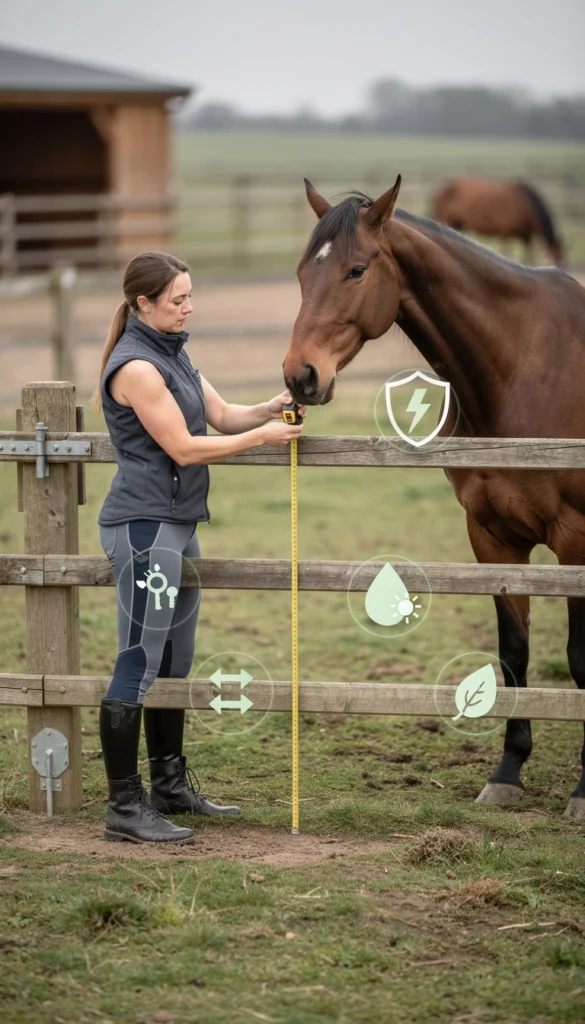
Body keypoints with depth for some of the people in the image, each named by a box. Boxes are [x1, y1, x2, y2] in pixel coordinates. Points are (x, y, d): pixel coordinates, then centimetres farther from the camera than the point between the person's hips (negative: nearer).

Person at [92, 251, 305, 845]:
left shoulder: (172, 355, 15)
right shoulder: (136, 366, -16)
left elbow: (223, 417, 15)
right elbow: (184, 448, -17)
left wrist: (272, 408, -4)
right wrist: (264, 436, -12)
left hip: (177, 525, 10)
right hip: (145, 526, -10)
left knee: (174, 663, 17)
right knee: (138, 666, -9)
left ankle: (170, 786, 27)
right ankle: (124, 808, -7)